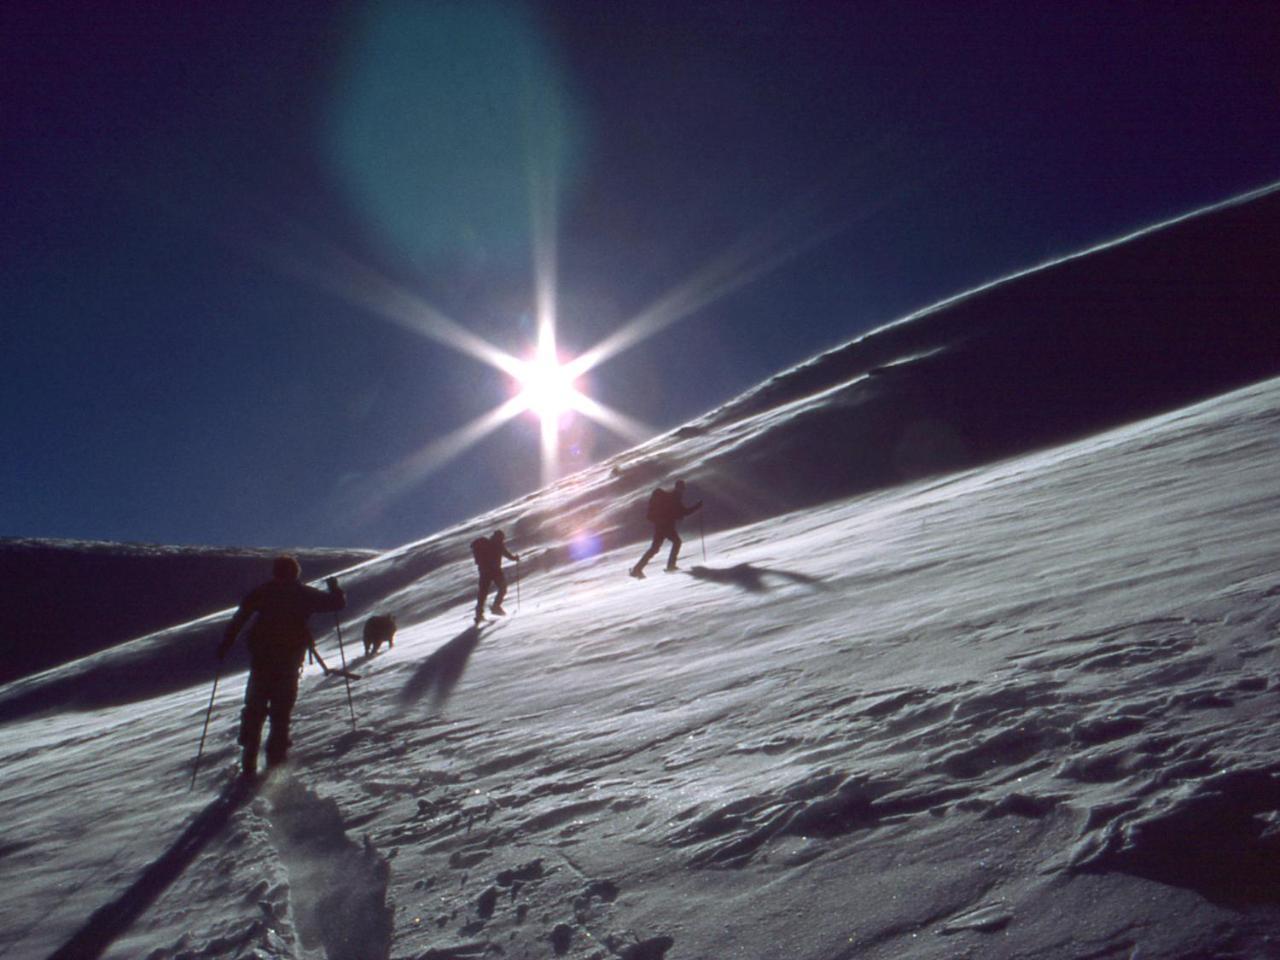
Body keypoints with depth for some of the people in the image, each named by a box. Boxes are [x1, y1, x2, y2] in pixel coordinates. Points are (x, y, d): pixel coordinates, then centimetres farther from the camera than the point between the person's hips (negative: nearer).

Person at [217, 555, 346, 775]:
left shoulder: (261, 592, 7)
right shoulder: (304, 594, 2)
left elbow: (238, 619, 0)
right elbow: (337, 602, 4)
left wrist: (224, 645, 2)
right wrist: (335, 588, 24)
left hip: (260, 659, 1)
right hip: (289, 661, -1)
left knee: (254, 709, 12)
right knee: (281, 714, 6)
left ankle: (249, 762, 8)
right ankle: (275, 761, 2)